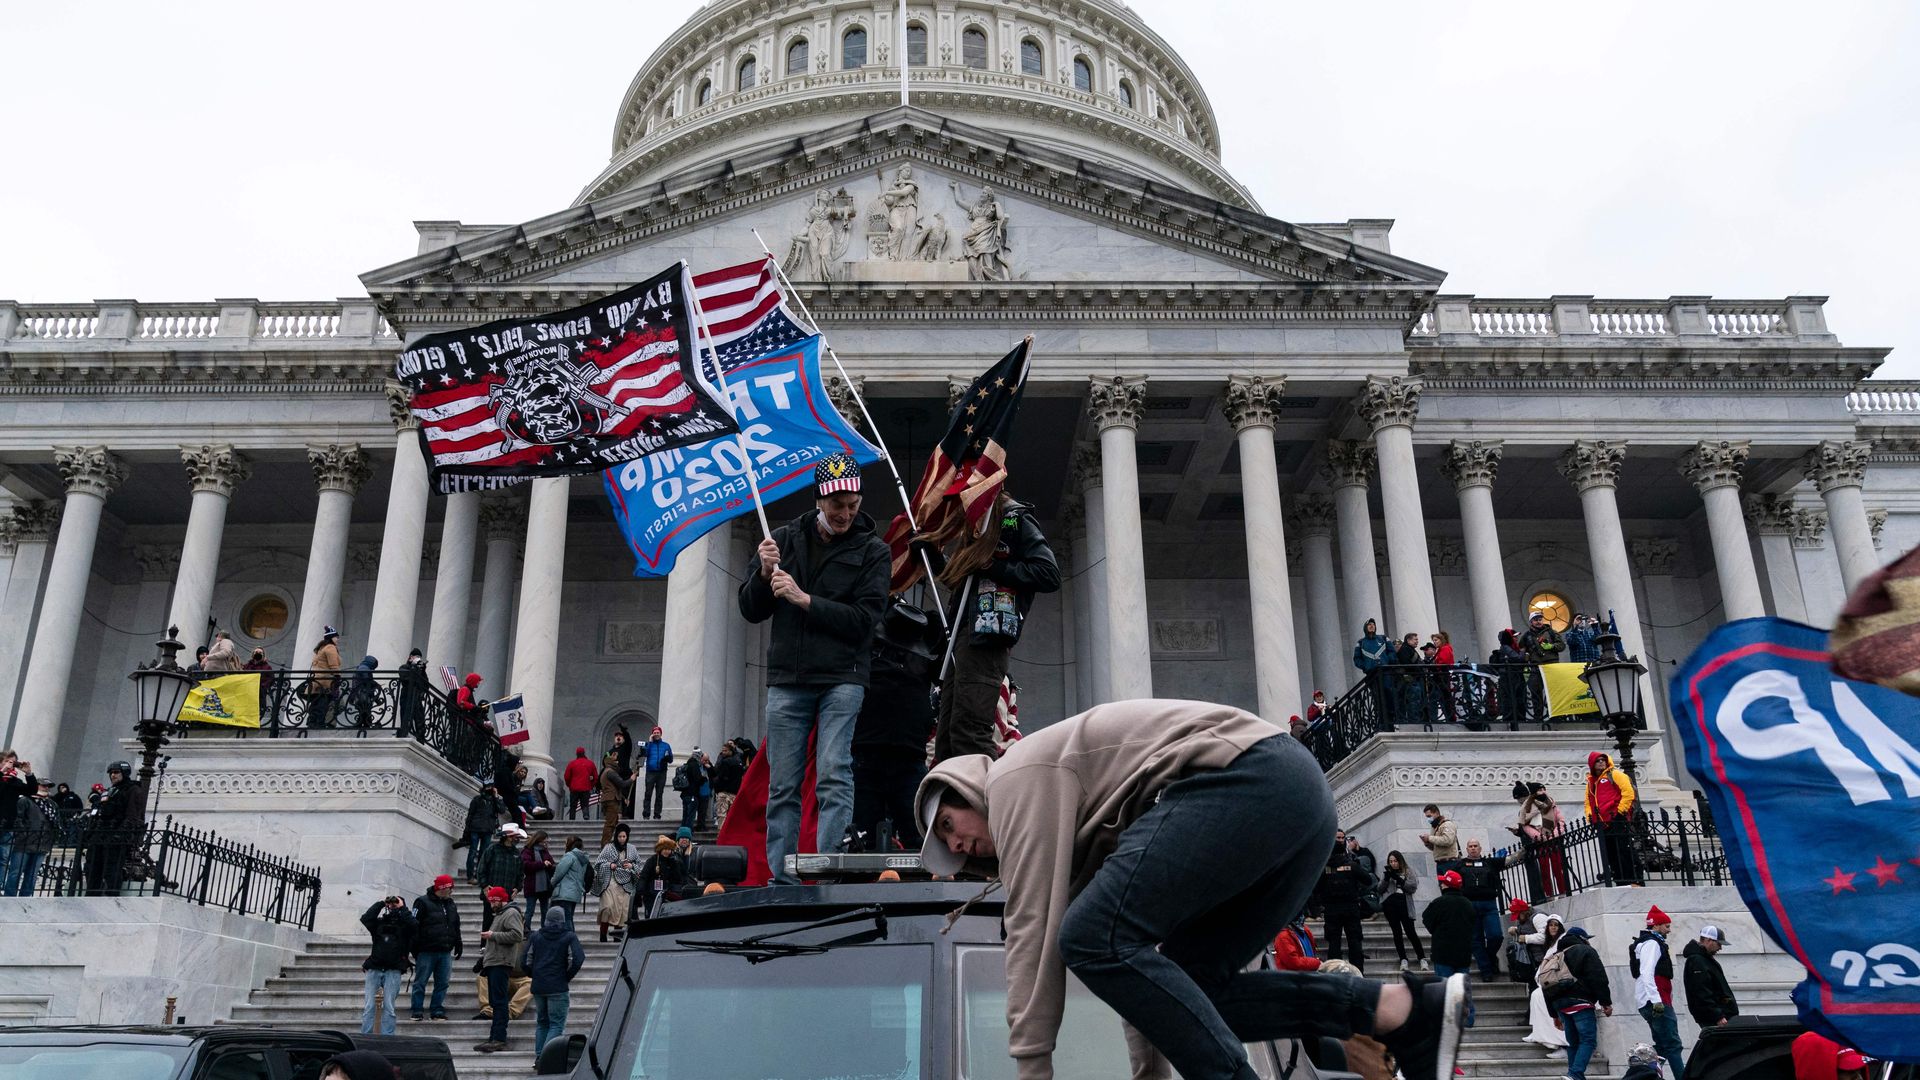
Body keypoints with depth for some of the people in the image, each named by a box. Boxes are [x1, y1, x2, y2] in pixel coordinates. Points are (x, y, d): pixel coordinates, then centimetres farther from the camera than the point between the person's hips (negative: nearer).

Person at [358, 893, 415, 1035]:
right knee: (369, 1006, -2)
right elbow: (365, 919, -3)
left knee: (389, 1007, -4)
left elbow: (413, 924, -11)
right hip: (374, 969, 1)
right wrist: (380, 903, 3)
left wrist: (402, 908, 0)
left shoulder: (404, 924, 10)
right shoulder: (379, 922, 14)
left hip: (393, 971, -1)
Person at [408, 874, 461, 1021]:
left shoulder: (451, 905, 15)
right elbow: (414, 925, -8)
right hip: (426, 952, -6)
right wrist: (415, 948, -12)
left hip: (445, 952, 6)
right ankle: (417, 1011, 9)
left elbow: (456, 927, 23)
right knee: (420, 983, 1)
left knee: (442, 983, 6)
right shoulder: (423, 902, -5)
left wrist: (458, 944, 17)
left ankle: (437, 1010, 13)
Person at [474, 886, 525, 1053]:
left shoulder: (511, 913, -7)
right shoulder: (499, 914, 25)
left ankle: (499, 1039, -17)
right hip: (494, 964, 11)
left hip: (501, 964, -11)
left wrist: (493, 935, -16)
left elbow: (517, 935, -20)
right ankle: (495, 1038, 12)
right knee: (495, 1002, 10)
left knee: (499, 1001, -13)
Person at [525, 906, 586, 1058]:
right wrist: (567, 977, 0)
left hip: (538, 987, 4)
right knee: (556, 1024, -2)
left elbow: (526, 960, 6)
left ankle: (539, 1056, 12)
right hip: (558, 988, -4)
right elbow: (578, 959, -12)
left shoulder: (536, 936, 10)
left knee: (542, 1022, 17)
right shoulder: (569, 937, -1)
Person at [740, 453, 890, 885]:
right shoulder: (785, 538, 11)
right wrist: (764, 574, -8)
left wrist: (804, 600, -13)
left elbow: (864, 619, -7)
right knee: (782, 786, 3)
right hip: (786, 681, 3)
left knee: (833, 776, -12)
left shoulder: (872, 551, 4)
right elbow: (750, 610, 12)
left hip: (842, 679, -3)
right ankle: (781, 881, 9)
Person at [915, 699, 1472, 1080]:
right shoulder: (1079, 829, 30)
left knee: (1092, 938, -14)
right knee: (1183, 988, 10)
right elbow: (1138, 952, 30)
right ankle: (1407, 1009, 1)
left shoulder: (1016, 778, 4)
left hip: (1247, 777, -11)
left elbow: (1034, 929, -4)